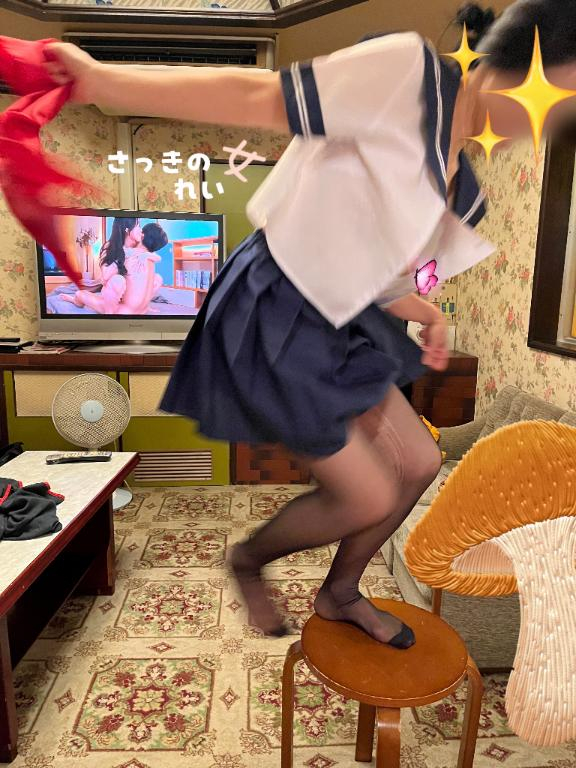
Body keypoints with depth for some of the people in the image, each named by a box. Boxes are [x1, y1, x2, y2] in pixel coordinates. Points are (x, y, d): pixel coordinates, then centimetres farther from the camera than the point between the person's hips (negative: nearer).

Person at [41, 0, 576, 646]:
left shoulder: (460, 186, 8)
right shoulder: (410, 69, -16)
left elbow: (372, 266, 14)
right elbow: (257, 97, -18)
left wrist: (425, 315, -1)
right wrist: (104, 81, -19)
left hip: (338, 327, 9)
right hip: (272, 320, -9)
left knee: (419, 462, 13)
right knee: (370, 499, -1)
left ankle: (339, 594, 36)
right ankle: (248, 559, 30)